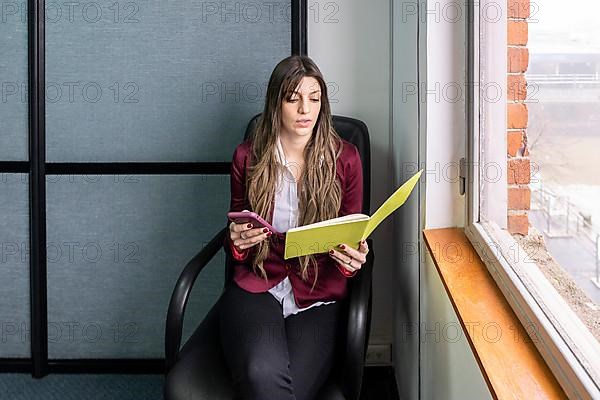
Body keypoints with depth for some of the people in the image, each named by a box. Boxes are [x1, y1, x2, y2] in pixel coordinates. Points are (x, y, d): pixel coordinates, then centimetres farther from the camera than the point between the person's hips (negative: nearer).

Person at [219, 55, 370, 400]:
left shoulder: (345, 158, 6)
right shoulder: (248, 157, 7)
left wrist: (353, 258, -11)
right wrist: (237, 241, -7)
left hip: (319, 297, 0)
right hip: (256, 287, 0)